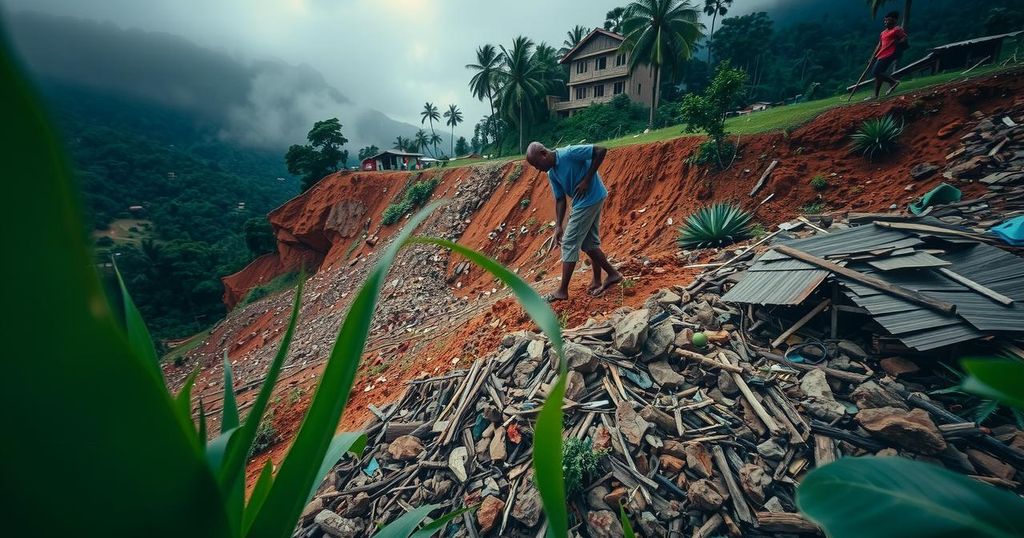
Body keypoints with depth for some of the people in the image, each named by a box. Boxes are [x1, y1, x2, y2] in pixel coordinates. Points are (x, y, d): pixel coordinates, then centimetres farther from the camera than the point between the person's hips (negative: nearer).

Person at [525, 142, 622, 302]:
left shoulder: (569, 153, -19)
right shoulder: (552, 174, 5)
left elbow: (601, 150, -19)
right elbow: (560, 199, 8)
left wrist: (587, 180, -20)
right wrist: (558, 226, 0)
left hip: (591, 198, -9)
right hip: (587, 201, 9)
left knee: (569, 243, -5)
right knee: (589, 242, 16)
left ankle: (563, 290, 4)